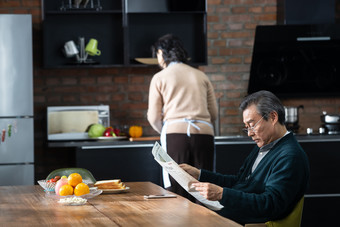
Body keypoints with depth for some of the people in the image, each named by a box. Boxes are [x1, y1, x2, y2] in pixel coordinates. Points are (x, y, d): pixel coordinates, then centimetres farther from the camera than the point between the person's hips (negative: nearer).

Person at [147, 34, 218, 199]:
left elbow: (154, 117, 5)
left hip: (175, 132, -3)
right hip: (203, 132, 3)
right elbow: (214, 114, 17)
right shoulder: (201, 76, 19)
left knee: (176, 191, -3)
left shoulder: (160, 77, 9)